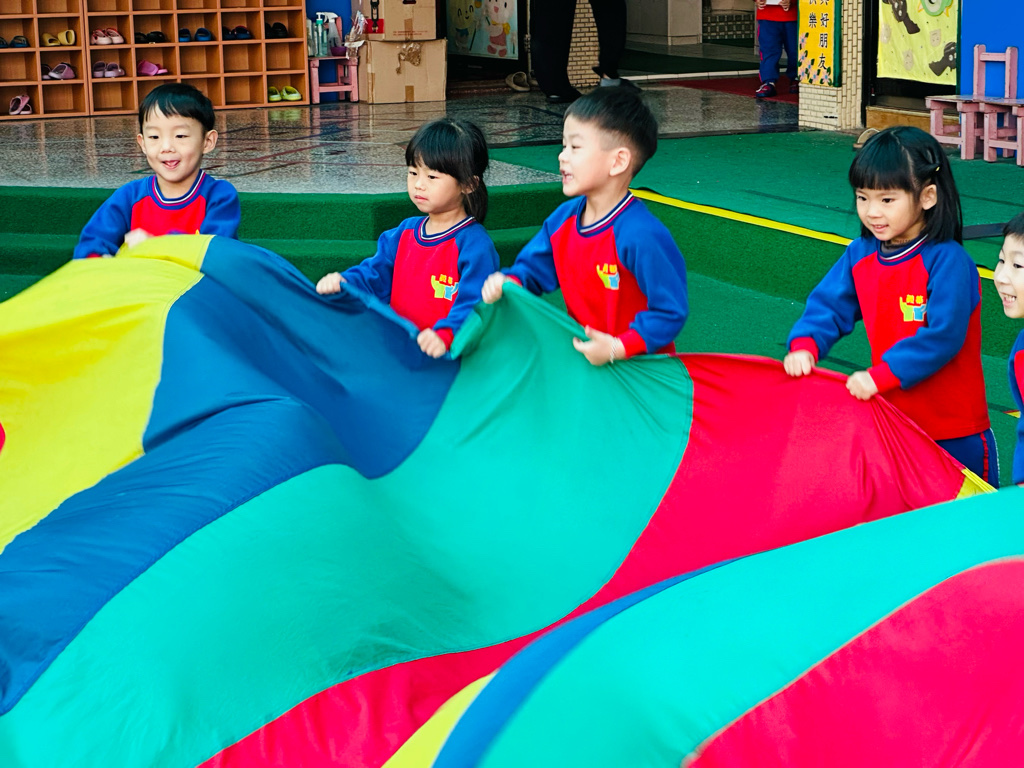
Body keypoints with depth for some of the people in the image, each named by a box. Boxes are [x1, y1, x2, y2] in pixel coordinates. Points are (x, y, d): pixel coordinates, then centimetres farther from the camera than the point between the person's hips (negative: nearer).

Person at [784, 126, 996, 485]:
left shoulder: (948, 263, -19)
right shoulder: (861, 255, 3)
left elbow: (943, 336, -25)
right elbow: (828, 306, 3)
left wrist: (880, 376, -30)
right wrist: (804, 346, -17)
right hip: (890, 421, 6)